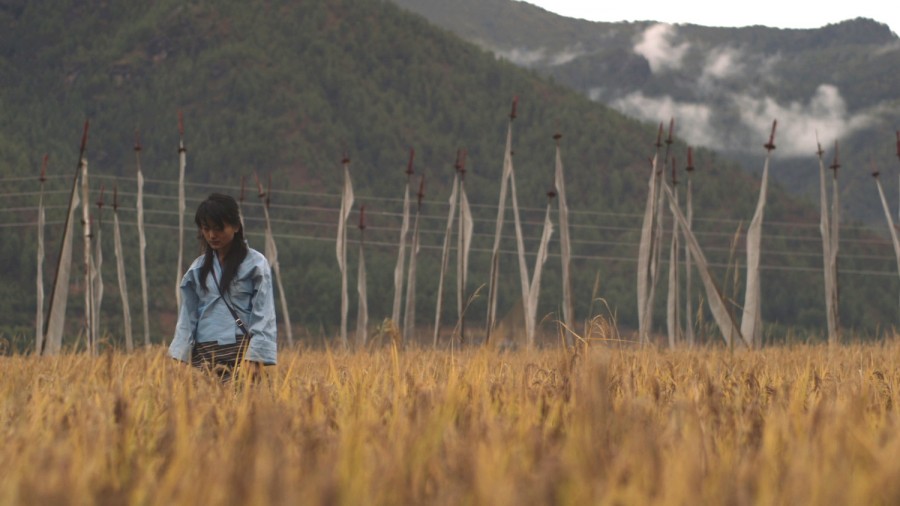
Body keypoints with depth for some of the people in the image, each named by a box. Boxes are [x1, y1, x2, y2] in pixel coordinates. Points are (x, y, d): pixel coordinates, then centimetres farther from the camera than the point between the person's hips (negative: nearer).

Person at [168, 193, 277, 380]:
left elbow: (263, 315, -2)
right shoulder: (198, 268, 14)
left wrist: (255, 358, -11)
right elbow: (187, 315, 13)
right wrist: (179, 356, 3)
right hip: (204, 355, 4)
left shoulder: (255, 264, 3)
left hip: (241, 352, -4)